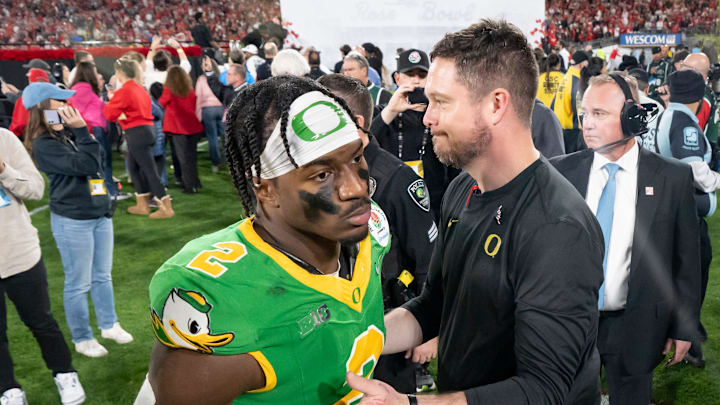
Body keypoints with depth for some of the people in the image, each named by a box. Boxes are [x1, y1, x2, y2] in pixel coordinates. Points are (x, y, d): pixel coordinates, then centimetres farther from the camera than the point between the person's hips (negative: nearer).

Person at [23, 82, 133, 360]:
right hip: (72, 221, -7)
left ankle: (109, 325, 33)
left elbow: (98, 159, 5)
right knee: (79, 284, 5)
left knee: (102, 276, 18)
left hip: (100, 212, 7)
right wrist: (82, 131, -20)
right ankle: (82, 339, 21)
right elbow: (87, 165, -23)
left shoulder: (69, 133, 8)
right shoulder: (44, 144, -15)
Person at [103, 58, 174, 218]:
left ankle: (167, 208, -6)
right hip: (146, 130, 9)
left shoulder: (123, 91, -13)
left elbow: (110, 113, -12)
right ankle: (142, 205, 24)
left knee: (150, 170, -7)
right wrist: (122, 115, 9)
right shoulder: (140, 88, 13)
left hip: (136, 133, -9)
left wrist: (108, 104, 8)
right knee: (133, 167, 18)